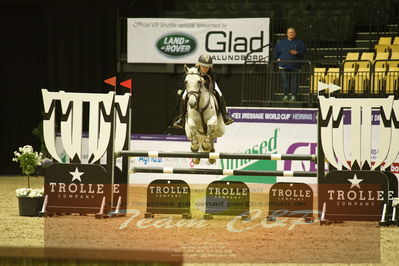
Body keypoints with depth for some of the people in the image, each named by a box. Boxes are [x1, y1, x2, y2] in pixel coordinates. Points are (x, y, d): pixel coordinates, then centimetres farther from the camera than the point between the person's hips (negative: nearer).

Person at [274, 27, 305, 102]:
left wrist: (297, 53, -18)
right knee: (285, 81, 0)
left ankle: (293, 96, 2)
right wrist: (278, 58, 6)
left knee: (294, 81, -2)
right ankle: (285, 96, 5)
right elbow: (276, 51, 19)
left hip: (295, 67, -2)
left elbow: (303, 51, -1)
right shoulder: (282, 42, 13)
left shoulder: (299, 42, 7)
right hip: (284, 66, 2)